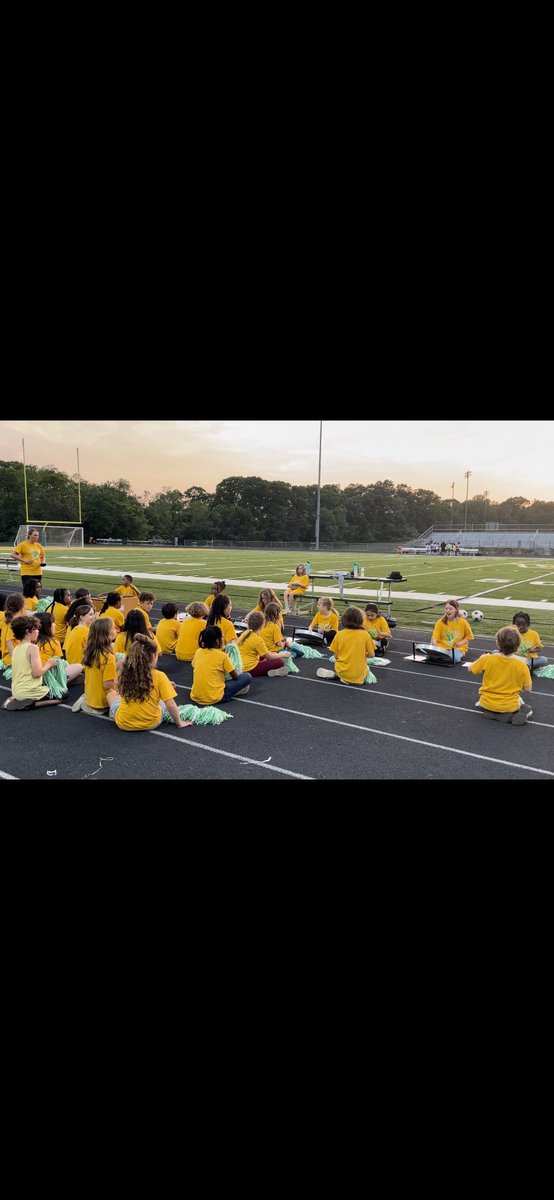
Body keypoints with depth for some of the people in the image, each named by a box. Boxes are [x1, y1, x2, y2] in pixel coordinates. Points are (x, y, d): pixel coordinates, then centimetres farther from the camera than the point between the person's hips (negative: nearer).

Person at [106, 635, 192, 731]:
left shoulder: (124, 673, -9)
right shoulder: (159, 676, -18)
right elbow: (171, 705, -17)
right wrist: (178, 723, 0)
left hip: (123, 723, 1)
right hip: (151, 724, -1)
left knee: (111, 694, 27)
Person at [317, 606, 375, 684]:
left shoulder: (339, 634, -6)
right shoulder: (365, 634, -9)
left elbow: (336, 656, -1)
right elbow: (371, 655, -3)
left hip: (342, 672, 2)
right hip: (359, 676, -2)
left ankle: (335, 675, 6)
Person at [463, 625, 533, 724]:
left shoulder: (487, 659, -18)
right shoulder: (522, 665, -18)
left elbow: (470, 669, 1)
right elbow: (528, 689, -8)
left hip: (487, 704, 2)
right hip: (510, 707, -1)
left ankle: (489, 712, 13)